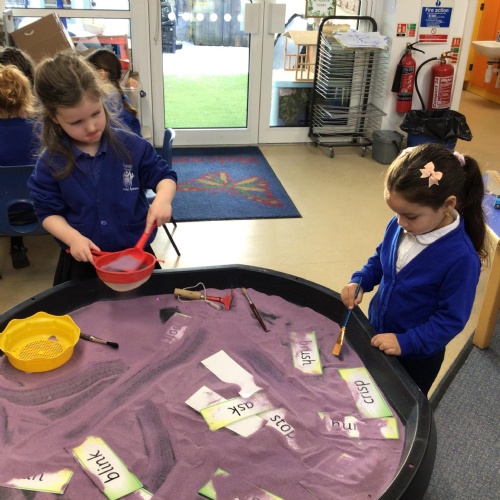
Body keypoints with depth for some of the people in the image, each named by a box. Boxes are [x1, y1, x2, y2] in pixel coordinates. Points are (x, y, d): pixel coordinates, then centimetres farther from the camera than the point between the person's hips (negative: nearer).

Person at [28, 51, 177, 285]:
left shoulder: (131, 146, -10)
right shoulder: (51, 162, -9)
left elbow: (165, 176, 1)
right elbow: (48, 212, -2)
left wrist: (163, 198, -22)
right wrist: (73, 238, -20)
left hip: (136, 254, 1)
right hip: (83, 261, 0)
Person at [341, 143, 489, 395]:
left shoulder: (461, 258, -32)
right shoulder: (399, 226, -13)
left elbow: (451, 319, -25)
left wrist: (406, 342, -28)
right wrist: (359, 282, -10)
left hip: (417, 355, -6)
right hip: (376, 332, 6)